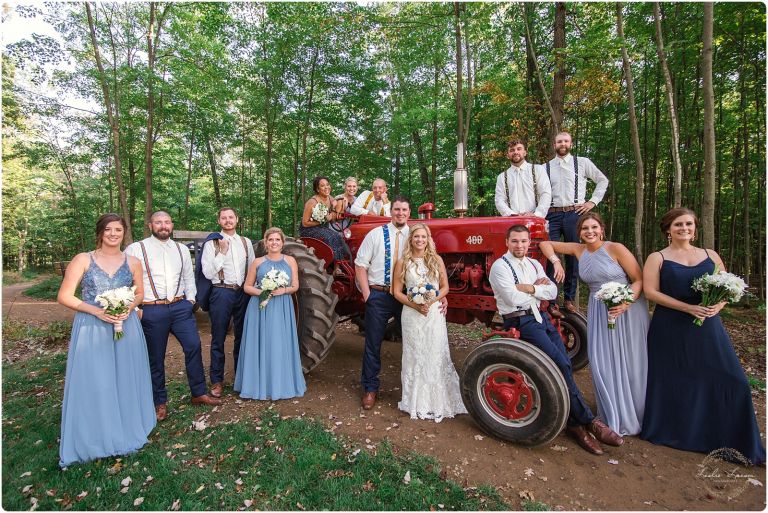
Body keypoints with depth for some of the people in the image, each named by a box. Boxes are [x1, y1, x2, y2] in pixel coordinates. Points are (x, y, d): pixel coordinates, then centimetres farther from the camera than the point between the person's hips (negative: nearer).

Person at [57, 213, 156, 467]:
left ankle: (127, 432, 28)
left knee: (126, 381, 10)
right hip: (91, 329, -2)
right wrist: (96, 311, -16)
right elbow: (64, 296, -2)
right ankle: (95, 439, 20)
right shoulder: (82, 260, -2)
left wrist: (129, 308, -7)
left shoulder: (133, 262, 5)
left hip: (126, 328, 2)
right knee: (93, 384, 2)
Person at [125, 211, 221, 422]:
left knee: (194, 346, 1)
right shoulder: (135, 249, -3)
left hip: (180, 307, 3)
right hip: (151, 310, -3)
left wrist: (190, 300, 8)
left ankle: (198, 393, 17)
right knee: (156, 358, 8)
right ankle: (160, 402, 26)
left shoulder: (181, 249, 11)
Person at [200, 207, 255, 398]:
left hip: (243, 292, 3)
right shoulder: (211, 244, -2)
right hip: (221, 292, -3)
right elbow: (208, 273, -9)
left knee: (242, 336, 13)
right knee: (218, 339, 6)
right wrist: (222, 252, -15)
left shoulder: (246, 242, 8)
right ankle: (217, 380, 22)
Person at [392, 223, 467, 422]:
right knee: (415, 357, 5)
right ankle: (417, 403, 19)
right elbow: (397, 292, 0)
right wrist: (415, 305, -13)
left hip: (435, 313, 1)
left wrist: (431, 301, -11)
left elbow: (445, 287, 6)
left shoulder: (436, 260, 6)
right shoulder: (403, 263, 1)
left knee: (436, 357, 5)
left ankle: (438, 401, 19)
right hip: (412, 314, -1)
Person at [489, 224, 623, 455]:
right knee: (561, 364, -17)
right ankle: (588, 420, -3)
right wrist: (538, 288, -4)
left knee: (565, 364, -7)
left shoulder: (534, 264, 16)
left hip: (540, 317, 7)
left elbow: (552, 292, 6)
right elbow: (513, 299, -18)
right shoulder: (500, 266, -7)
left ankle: (574, 423, 4)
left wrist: (529, 288, -10)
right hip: (520, 321, -7)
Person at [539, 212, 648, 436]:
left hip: (627, 309, -3)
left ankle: (632, 416, 25)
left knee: (628, 363, 6)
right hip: (599, 312, 4)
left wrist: (625, 303, -25)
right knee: (602, 364, 3)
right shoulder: (578, 250, 2)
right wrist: (556, 262, -7)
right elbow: (545, 243, 9)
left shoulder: (615, 249, -10)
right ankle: (613, 418, 20)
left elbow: (639, 279, -10)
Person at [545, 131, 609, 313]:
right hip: (552, 215, 0)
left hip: (574, 213, 0)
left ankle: (569, 299, 15)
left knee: (573, 257, 4)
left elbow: (602, 180, 15)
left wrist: (593, 202, 5)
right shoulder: (546, 167, 12)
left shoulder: (582, 162, 10)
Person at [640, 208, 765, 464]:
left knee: (727, 380, 0)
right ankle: (675, 433, 22)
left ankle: (727, 438, 17)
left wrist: (717, 305, -10)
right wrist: (688, 308, -17)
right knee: (674, 384, 4)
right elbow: (651, 291, -9)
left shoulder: (710, 255, 13)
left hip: (708, 328, 3)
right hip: (670, 330, -3)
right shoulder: (657, 258, 1)